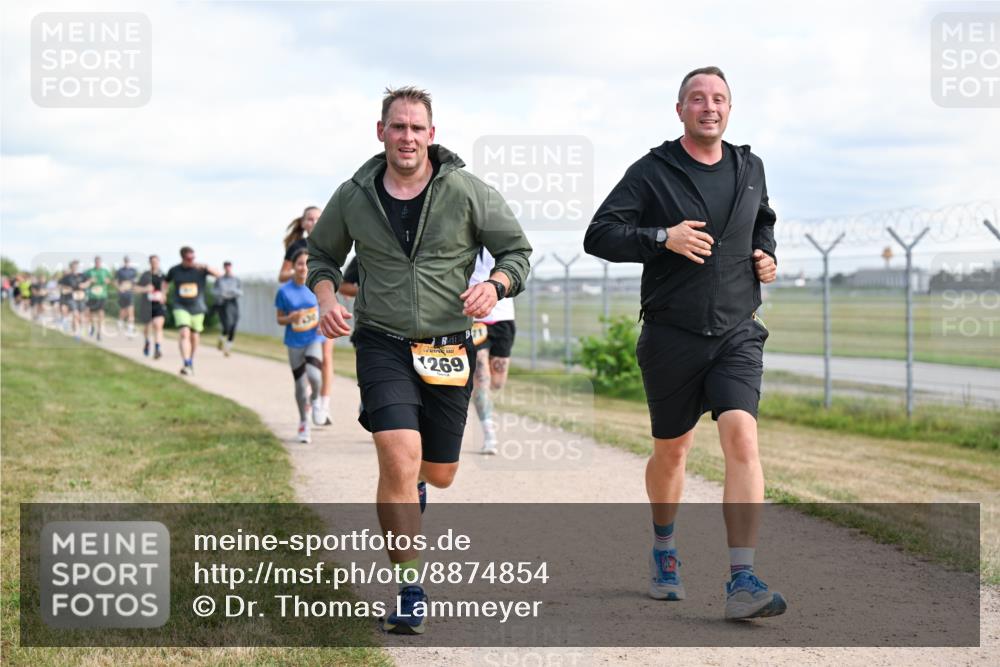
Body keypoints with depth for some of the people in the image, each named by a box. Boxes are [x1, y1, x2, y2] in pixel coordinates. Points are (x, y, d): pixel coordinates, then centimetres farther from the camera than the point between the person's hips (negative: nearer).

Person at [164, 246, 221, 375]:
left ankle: (191, 361, 34)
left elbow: (219, 274, -19)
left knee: (194, 337, 10)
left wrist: (205, 267, -34)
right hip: (181, 308, -1)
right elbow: (166, 282, 21)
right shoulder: (174, 270, 0)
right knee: (184, 333, -20)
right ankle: (186, 365, -27)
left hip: (197, 308, 1)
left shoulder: (200, 269, -5)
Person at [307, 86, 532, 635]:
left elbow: (517, 249, 3)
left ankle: (411, 484, 54)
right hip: (383, 345, -1)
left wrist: (494, 285, -17)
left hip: (448, 349, 1)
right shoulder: (353, 197, -1)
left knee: (438, 473, 13)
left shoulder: (467, 192, -6)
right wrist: (325, 297, -4)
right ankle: (410, 594, -12)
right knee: (399, 459, -20)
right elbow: (322, 253, 16)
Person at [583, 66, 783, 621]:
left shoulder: (749, 168, 10)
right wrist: (662, 238, -20)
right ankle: (664, 552, 40)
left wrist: (766, 254, 10)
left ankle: (742, 581, -22)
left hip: (736, 334, 2)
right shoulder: (651, 172, -2)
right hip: (671, 335, -1)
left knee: (742, 438, -19)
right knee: (671, 451, 12)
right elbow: (599, 235, -8)